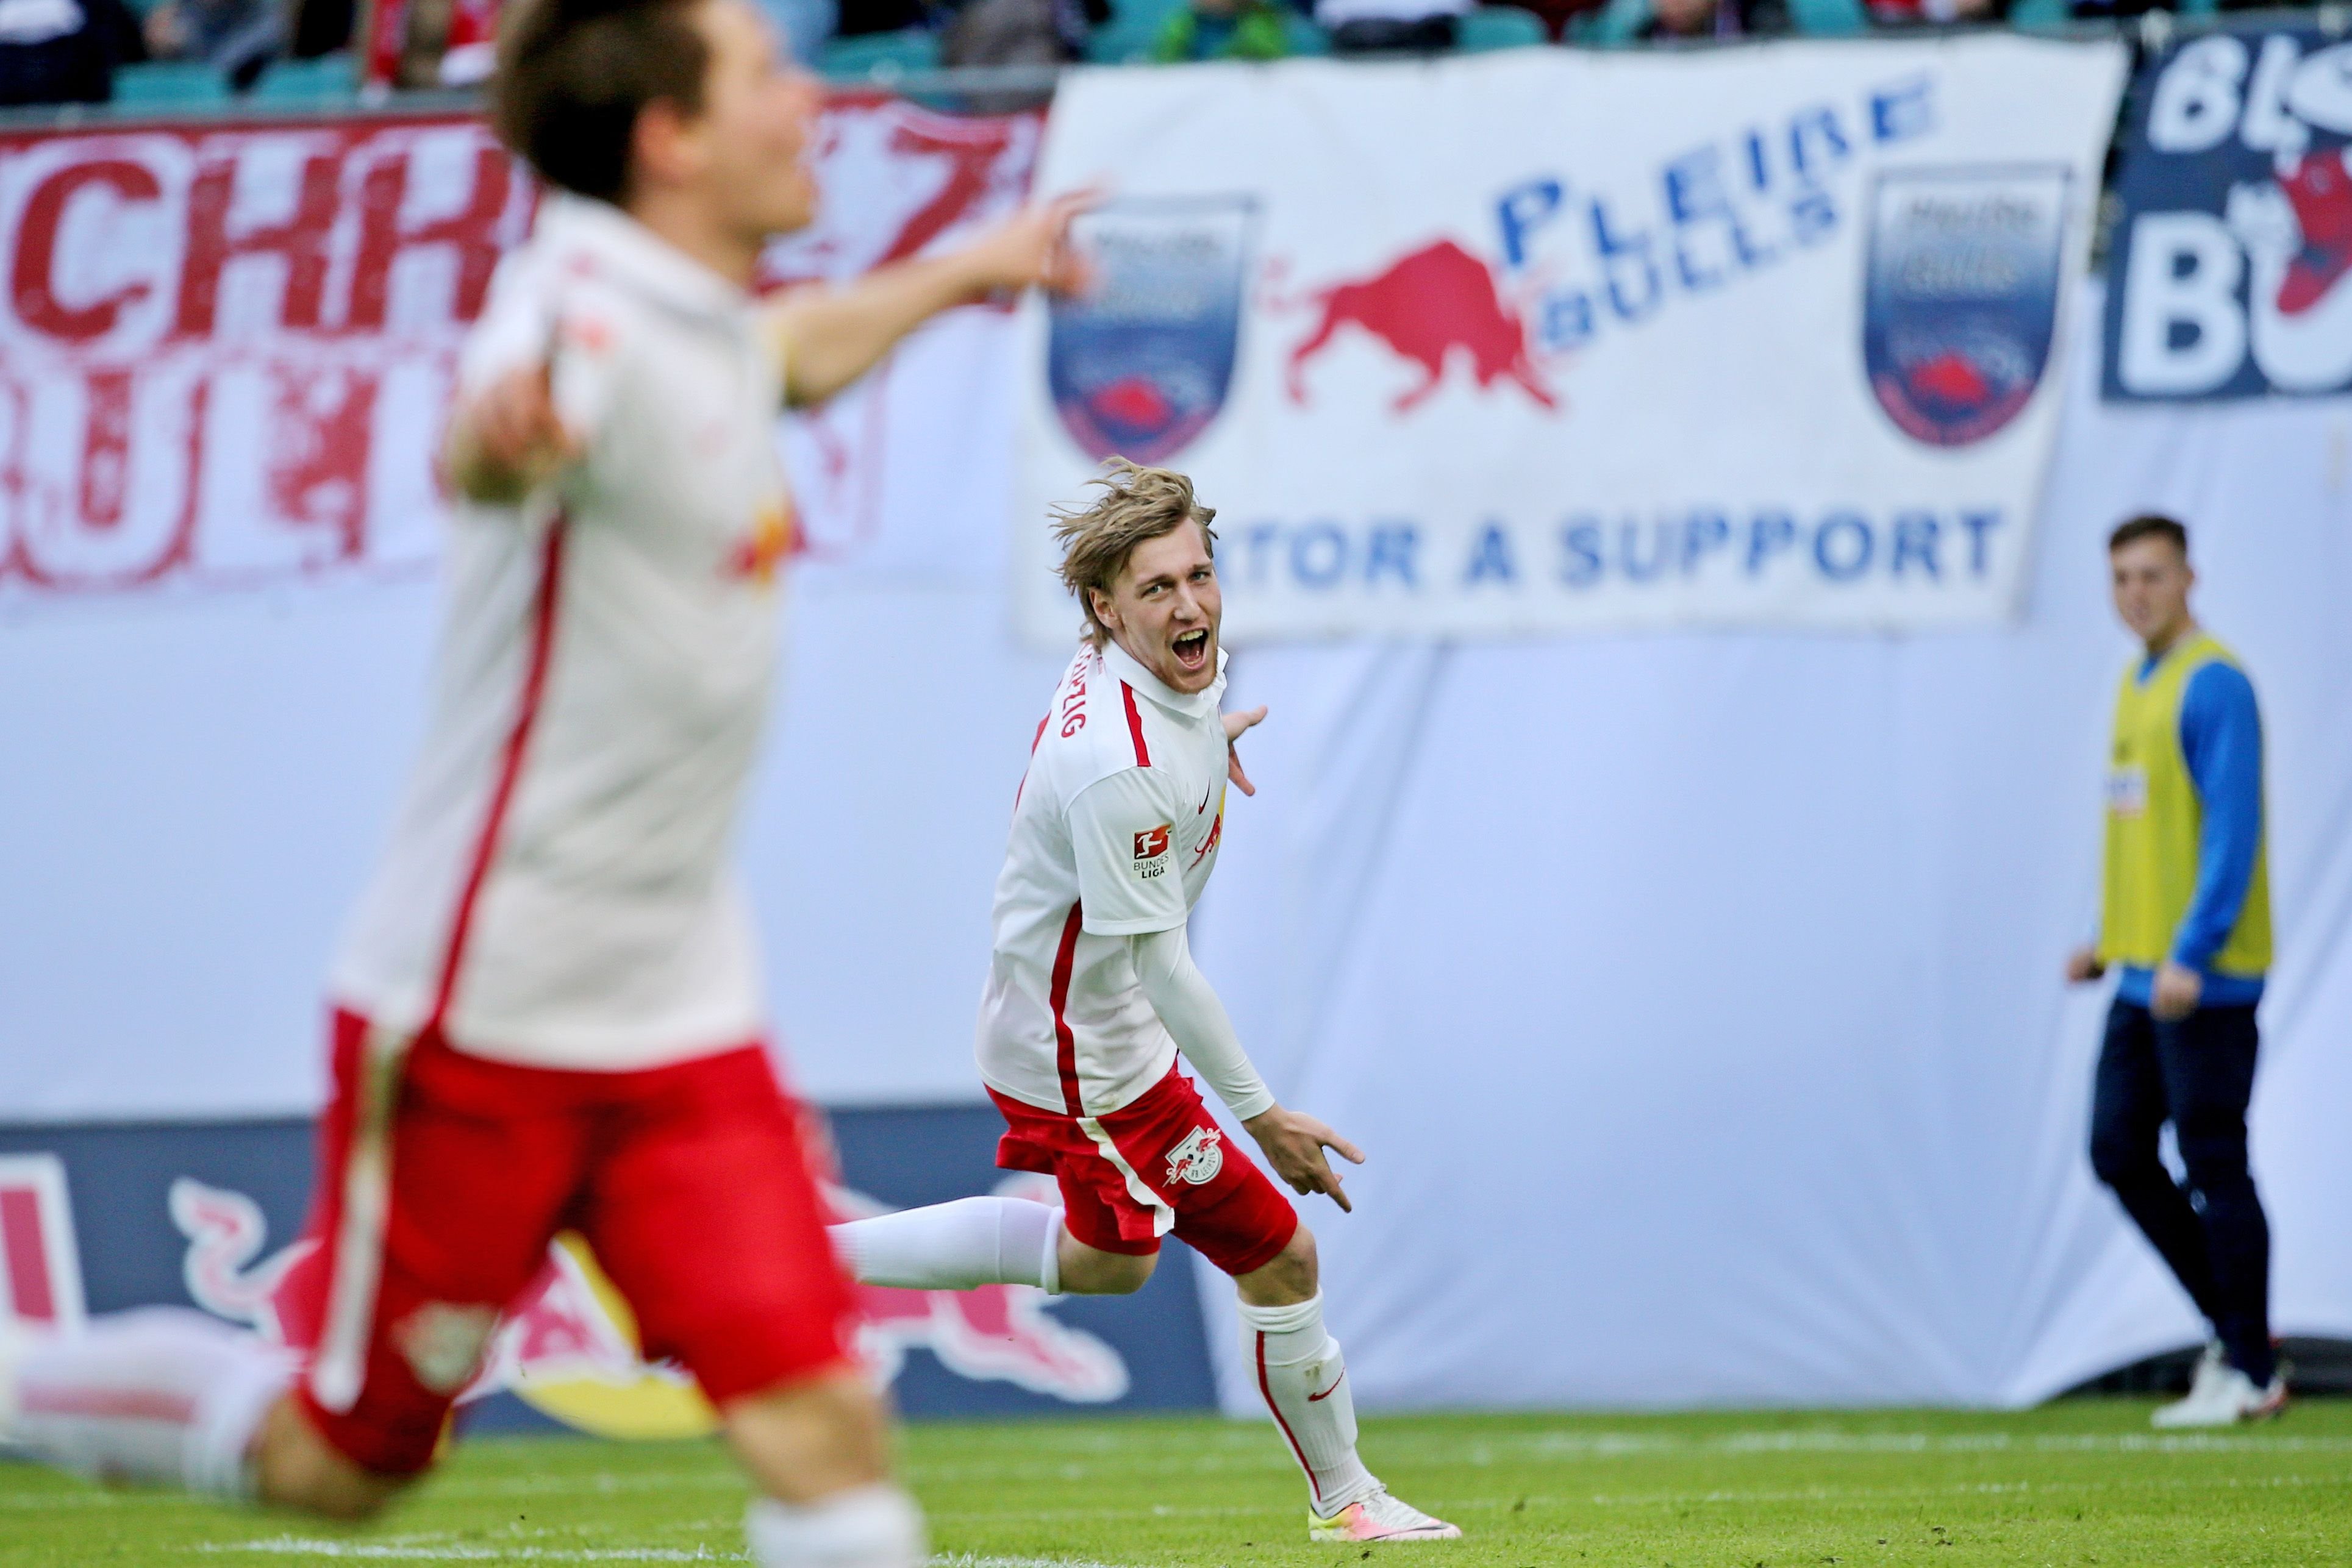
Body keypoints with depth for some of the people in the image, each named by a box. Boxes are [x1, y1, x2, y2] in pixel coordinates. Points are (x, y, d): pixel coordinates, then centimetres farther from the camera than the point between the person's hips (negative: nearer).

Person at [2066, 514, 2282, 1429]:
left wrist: (2191, 955, -23)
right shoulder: (2136, 684, 15)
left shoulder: (2213, 684, -13)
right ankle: (2236, 1327, 20)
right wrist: (2112, 942, 19)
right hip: (2143, 974, 9)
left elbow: (2232, 829, -19)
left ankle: (2249, 1375, 3)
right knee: (2120, 1153, 9)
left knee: (2213, 1165, -5)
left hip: (2205, 978, -9)